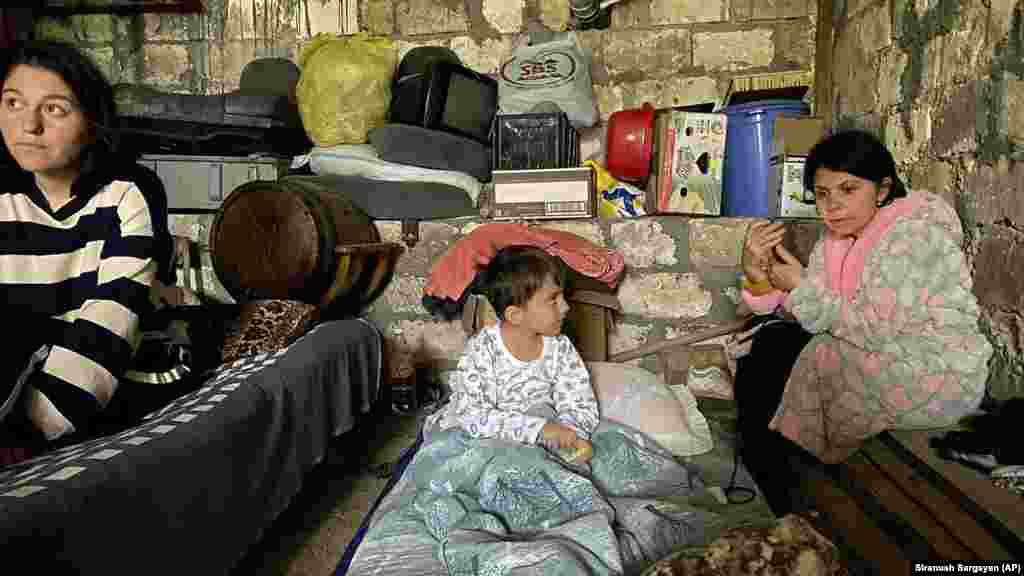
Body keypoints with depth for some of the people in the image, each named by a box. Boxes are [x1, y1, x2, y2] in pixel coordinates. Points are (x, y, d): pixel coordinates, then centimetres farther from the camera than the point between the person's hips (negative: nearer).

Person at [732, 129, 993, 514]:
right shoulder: (840, 234, 3)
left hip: (938, 380, -8)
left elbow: (874, 329, -27)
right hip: (885, 356, 8)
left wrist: (802, 286, -20)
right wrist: (759, 274, -19)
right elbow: (802, 308, -1)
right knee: (769, 344, -2)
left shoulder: (914, 233, -22)